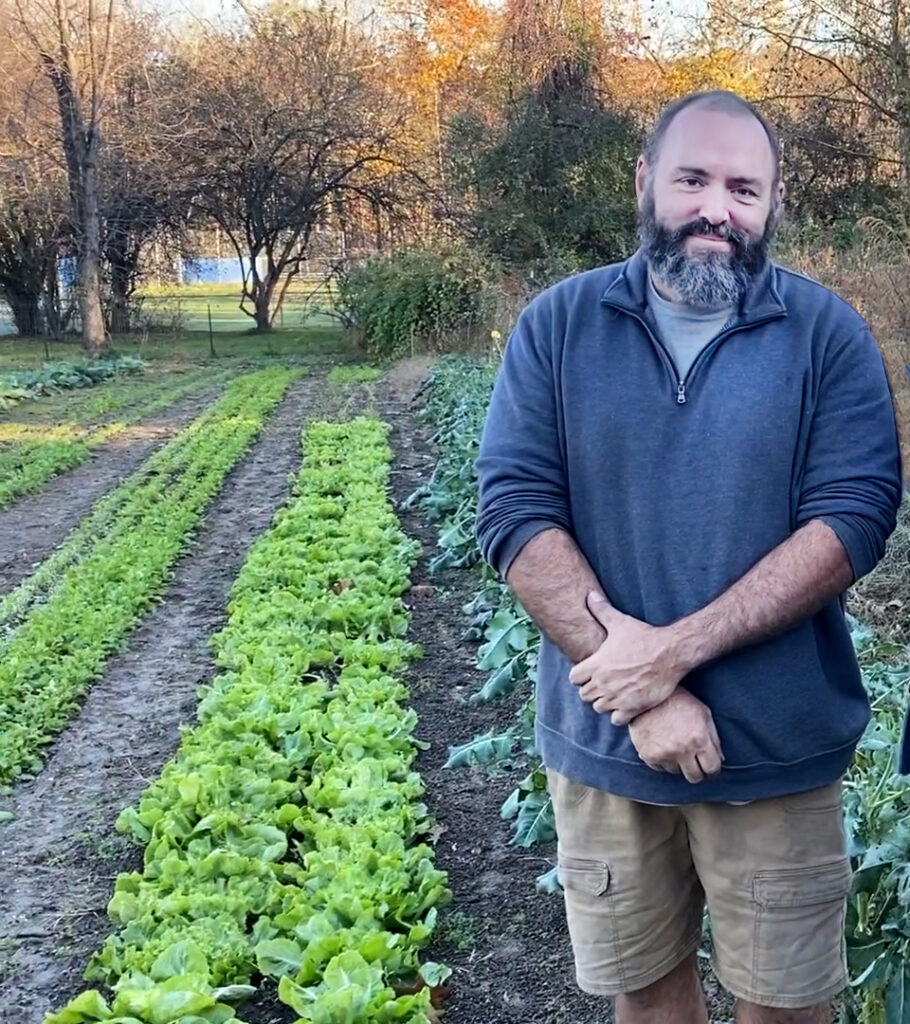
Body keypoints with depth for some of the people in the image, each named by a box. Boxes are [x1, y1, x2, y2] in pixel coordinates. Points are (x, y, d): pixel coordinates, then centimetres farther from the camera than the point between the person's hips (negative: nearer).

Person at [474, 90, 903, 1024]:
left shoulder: (828, 334, -4)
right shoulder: (556, 326, -1)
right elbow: (514, 512, -8)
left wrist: (675, 648, -20)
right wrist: (640, 688, -16)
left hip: (779, 749, -1)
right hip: (603, 741, 1)